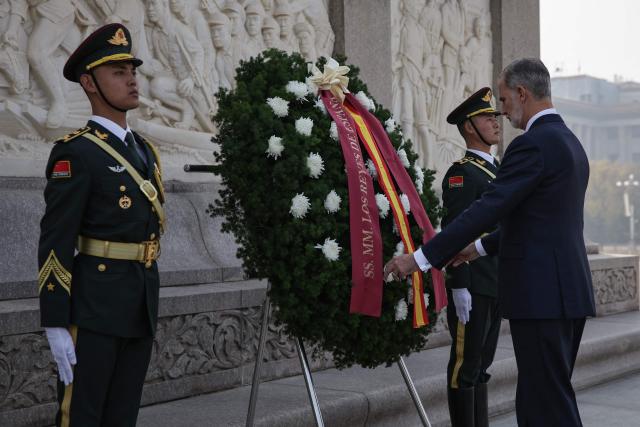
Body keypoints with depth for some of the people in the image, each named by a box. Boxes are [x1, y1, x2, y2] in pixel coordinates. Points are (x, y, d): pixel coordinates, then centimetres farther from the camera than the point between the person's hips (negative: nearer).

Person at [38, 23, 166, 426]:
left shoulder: (145, 151, 15)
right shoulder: (75, 152, -10)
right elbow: (55, 243, -14)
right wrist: (56, 325, -18)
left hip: (142, 304, 7)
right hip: (94, 305, -7)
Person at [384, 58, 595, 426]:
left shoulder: (533, 144, -14)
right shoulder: (569, 142, 17)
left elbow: (488, 209, -19)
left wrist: (420, 258, -16)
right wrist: (481, 246, 27)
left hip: (541, 294, -10)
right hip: (570, 291, 10)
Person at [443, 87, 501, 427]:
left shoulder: (496, 171, 18)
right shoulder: (461, 173, -10)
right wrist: (459, 286, -22)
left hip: (495, 287, 9)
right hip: (471, 286, -9)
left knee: (481, 364, 13)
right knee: (465, 365, -3)